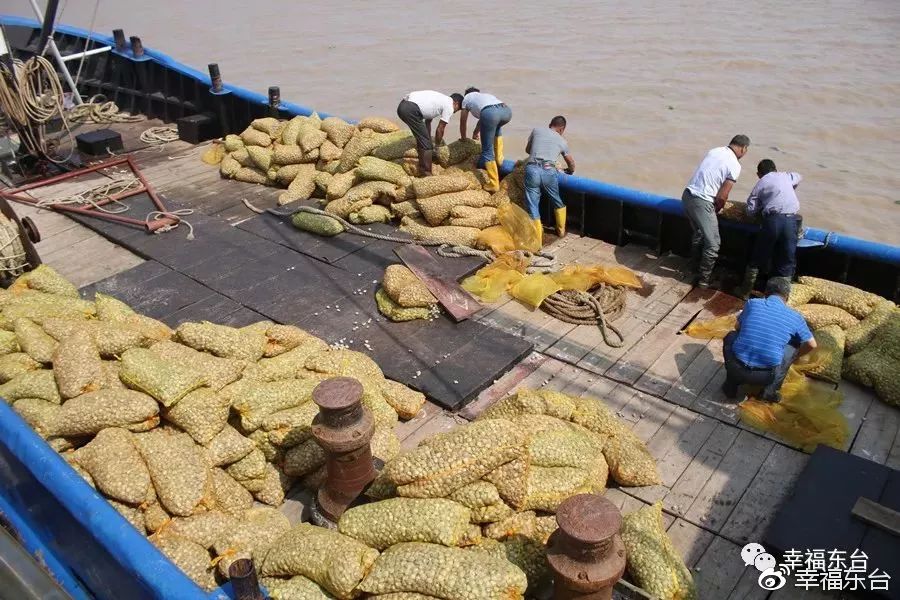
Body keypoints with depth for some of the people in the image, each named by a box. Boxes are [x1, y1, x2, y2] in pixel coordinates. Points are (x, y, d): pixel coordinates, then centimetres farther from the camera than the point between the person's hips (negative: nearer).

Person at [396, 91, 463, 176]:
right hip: (411, 110, -10)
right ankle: (426, 174, 5)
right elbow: (440, 129, 6)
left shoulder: (440, 99, 29)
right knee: (426, 144, 1)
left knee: (422, 139, 24)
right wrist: (437, 146, 21)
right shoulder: (449, 107, 4)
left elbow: (427, 122, 36)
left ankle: (422, 171, 32)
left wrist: (429, 141, 43)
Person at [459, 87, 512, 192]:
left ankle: (493, 185, 3)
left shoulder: (466, 98, 33)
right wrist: (476, 131, 76)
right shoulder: (485, 95, 46)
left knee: (487, 150, 7)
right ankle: (499, 159, 34)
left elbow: (462, 122, 41)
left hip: (490, 112, -5)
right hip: (507, 111, 5)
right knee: (497, 126, 40)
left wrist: (463, 139, 57)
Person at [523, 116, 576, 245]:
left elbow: (527, 149, 34)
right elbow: (571, 164, 32)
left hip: (532, 169, 0)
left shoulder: (536, 131, 19)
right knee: (558, 202, 24)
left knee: (532, 207, 5)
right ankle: (561, 231, 40)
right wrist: (569, 171, 55)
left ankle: (538, 241, 3)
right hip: (549, 171, 0)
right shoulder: (562, 141, 20)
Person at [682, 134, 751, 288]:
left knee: (698, 234, 27)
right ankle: (703, 279, 16)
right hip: (702, 202, -8)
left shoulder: (714, 151, 10)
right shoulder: (735, 166, -9)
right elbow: (721, 196, -10)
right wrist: (717, 209, 11)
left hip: (687, 195, 8)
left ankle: (695, 270, 40)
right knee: (712, 244, 6)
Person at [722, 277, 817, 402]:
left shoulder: (752, 303, 7)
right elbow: (811, 344, 21)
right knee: (792, 347, 25)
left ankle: (731, 384, 21)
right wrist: (795, 357, 40)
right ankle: (771, 389, 14)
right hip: (765, 376, 0)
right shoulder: (795, 317, 7)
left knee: (731, 336, 32)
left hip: (736, 368, 1)